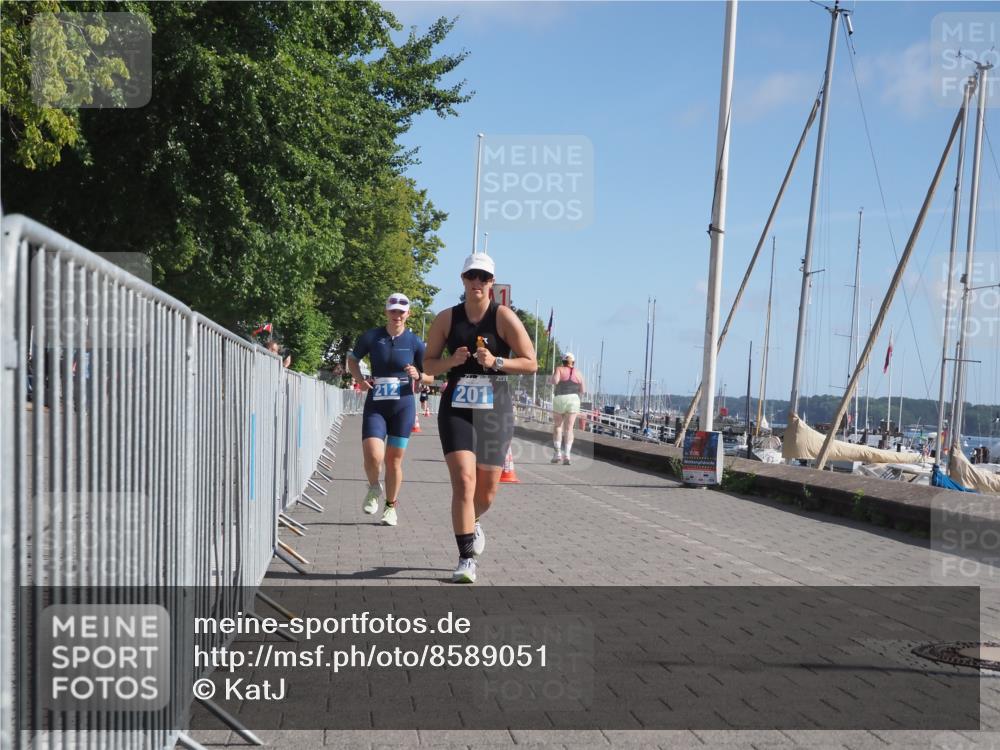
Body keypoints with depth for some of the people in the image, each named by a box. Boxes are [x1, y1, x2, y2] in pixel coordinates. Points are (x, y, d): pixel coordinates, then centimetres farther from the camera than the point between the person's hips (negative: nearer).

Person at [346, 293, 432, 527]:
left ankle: (391, 506, 25)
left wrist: (418, 376, -13)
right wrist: (359, 379, -1)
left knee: (394, 460, 5)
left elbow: (431, 377, 9)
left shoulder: (415, 342, 1)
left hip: (403, 405, 0)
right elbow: (352, 359, 17)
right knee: (373, 457, -16)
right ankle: (374, 489, 17)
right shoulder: (371, 337, 2)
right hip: (375, 405, 0)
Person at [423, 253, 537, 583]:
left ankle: (472, 523, 45)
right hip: (456, 409, 0)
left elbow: (530, 363, -4)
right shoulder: (446, 319, 3)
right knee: (463, 481, -16)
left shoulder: (504, 317, -4)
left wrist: (496, 362, -19)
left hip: (495, 410, 0)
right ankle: (467, 559, -8)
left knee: (487, 492, 9)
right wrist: (451, 361, -11)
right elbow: (428, 364, 9)